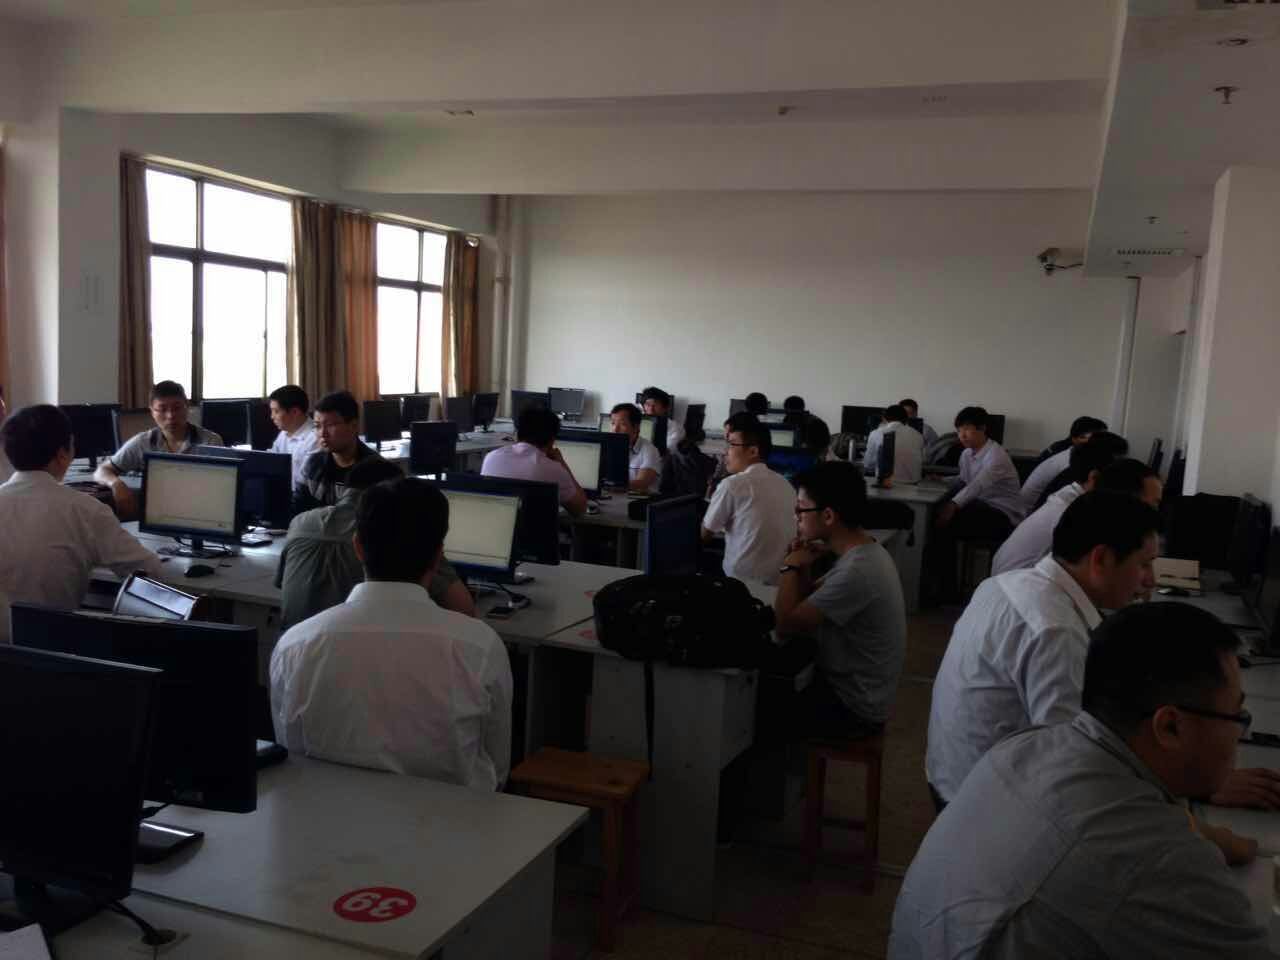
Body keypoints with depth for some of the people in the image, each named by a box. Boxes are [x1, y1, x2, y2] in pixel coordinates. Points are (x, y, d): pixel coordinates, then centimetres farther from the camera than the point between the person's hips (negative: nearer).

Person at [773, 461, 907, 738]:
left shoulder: (856, 572, -30)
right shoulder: (865, 551, 2)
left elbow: (787, 624, -24)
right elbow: (809, 601, 12)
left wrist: (790, 566, -12)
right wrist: (803, 567, -7)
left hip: (851, 708, -9)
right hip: (853, 688, 9)